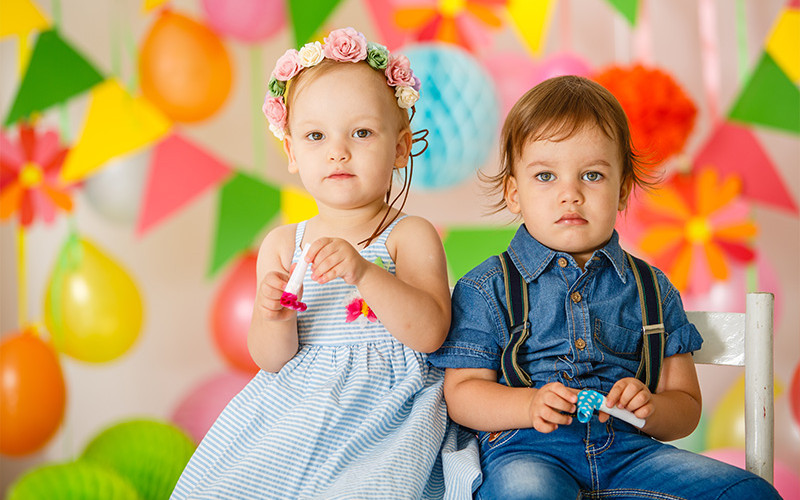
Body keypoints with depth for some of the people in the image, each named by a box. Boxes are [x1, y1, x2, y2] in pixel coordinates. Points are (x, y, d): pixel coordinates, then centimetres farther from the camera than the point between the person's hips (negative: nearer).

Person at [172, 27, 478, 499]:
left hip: (385, 407, -3)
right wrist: (273, 319, -19)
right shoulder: (283, 245, 7)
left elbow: (431, 333, -15)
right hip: (294, 403, 3)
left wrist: (365, 274, -27)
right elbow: (273, 361, 4)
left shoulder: (410, 236, -2)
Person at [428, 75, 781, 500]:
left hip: (628, 448, 4)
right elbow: (461, 393, 3)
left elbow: (686, 404, 16)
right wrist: (529, 405, -17)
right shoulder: (487, 289, 6)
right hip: (526, 452, -4)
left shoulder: (652, 290, 14)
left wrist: (650, 408, -9)